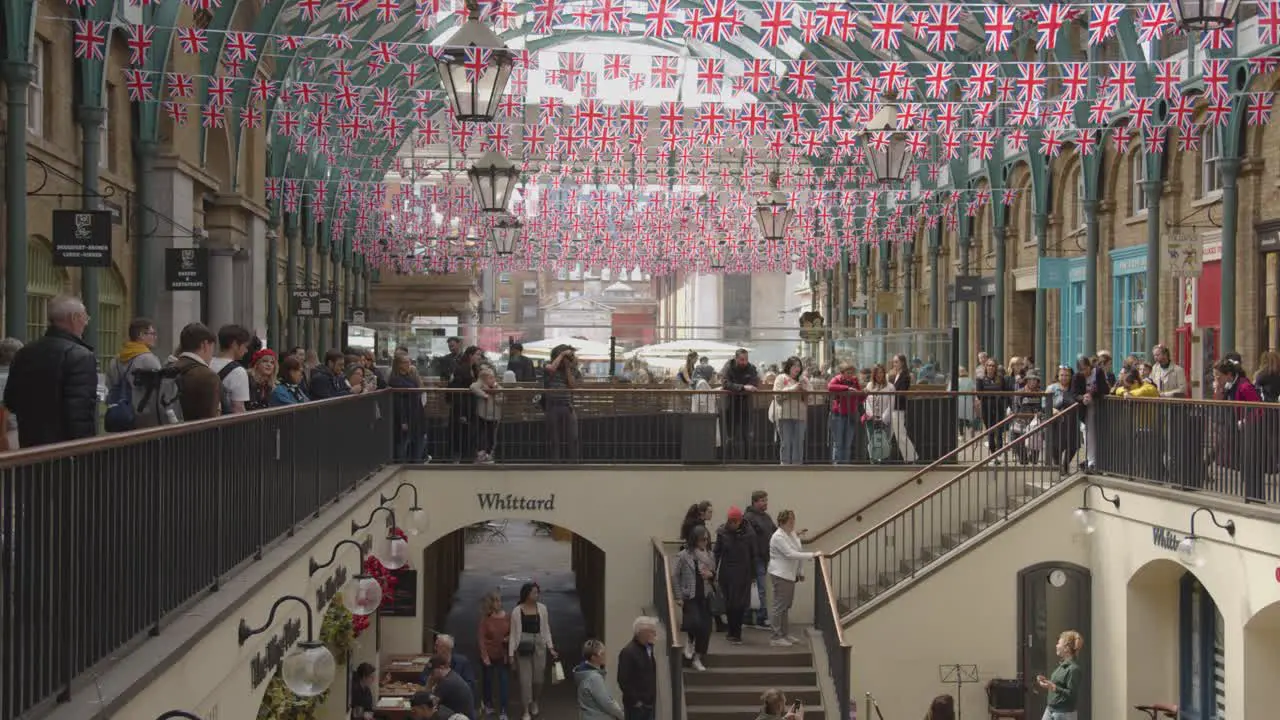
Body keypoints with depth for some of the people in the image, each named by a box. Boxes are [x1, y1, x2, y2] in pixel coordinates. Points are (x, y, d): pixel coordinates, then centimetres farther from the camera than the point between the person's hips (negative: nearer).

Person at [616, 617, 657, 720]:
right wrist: (635, 701, -17)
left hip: (649, 704, 8)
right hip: (636, 705, -8)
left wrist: (652, 699, 14)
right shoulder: (628, 652, -14)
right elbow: (623, 681, -18)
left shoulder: (648, 649, 13)